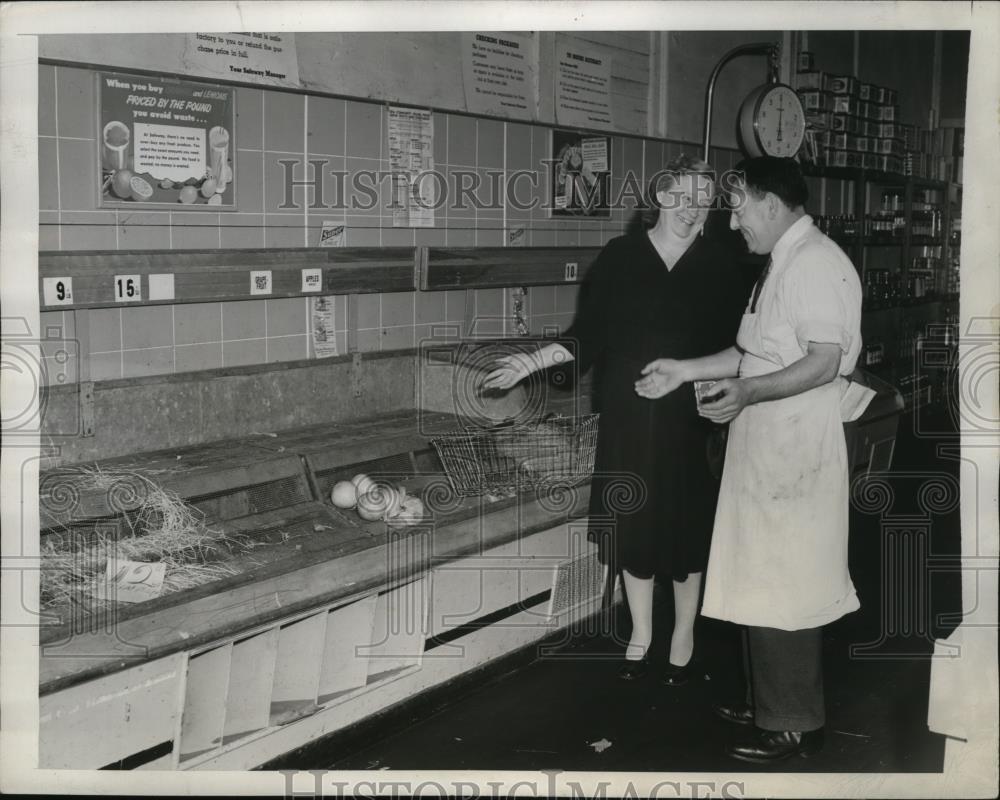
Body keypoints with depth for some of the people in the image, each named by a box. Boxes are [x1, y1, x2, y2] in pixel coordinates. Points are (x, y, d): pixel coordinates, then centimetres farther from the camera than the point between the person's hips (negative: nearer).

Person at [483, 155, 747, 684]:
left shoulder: (718, 269, 1)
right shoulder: (619, 257, 0)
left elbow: (734, 349, 1)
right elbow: (587, 336, 2)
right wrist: (533, 361, -7)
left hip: (688, 421, 0)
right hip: (627, 419, 1)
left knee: (685, 527, 7)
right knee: (632, 524, 9)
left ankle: (684, 635, 27)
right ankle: (640, 634, 28)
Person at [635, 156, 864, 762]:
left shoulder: (816, 263, -15)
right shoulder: (781, 263, 16)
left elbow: (824, 363, -22)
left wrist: (750, 391, -31)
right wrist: (684, 370, 16)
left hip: (796, 448, -9)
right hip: (766, 445, 9)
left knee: (781, 585, -1)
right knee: (765, 578, 16)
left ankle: (794, 724, 13)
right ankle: (773, 702, 29)